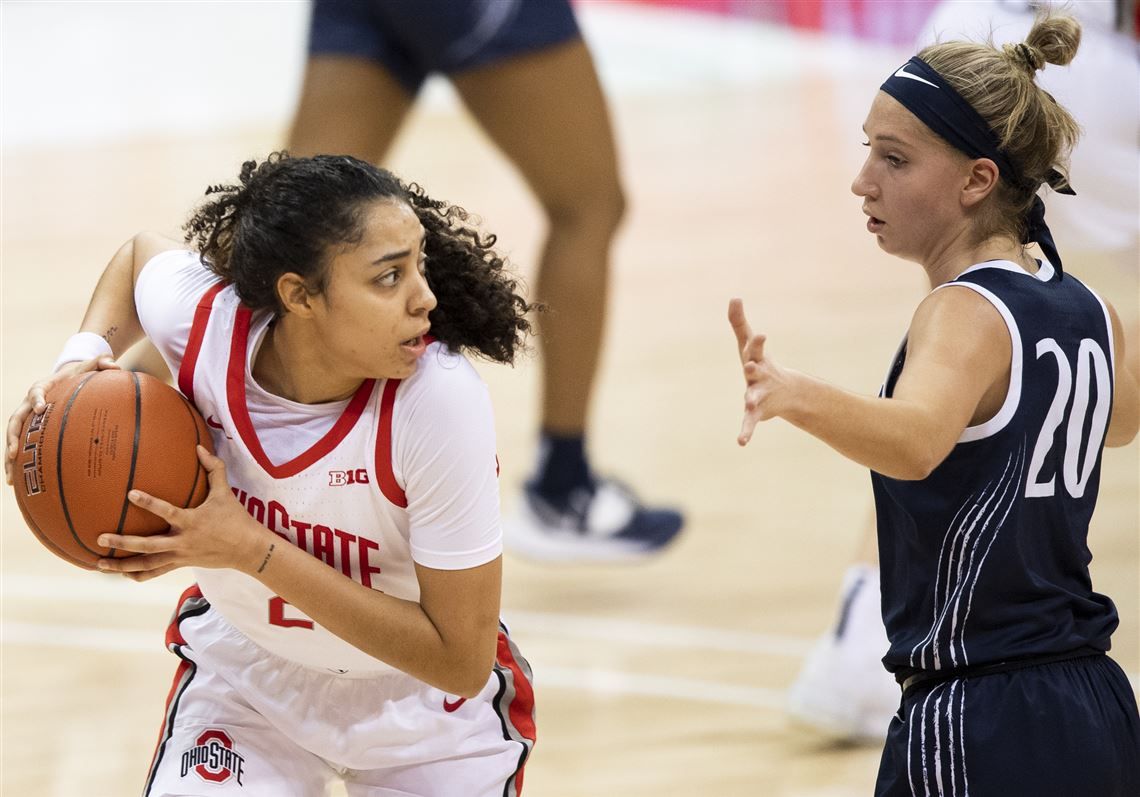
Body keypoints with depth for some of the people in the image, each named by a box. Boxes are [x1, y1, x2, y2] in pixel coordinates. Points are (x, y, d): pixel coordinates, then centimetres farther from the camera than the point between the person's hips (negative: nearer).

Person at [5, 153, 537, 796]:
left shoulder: (440, 400, -36)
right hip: (244, 673, 2)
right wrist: (82, 359, -18)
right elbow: (141, 253, 3)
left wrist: (254, 551, -35)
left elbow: (462, 662, -31)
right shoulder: (202, 317, -25)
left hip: (423, 710, -2)